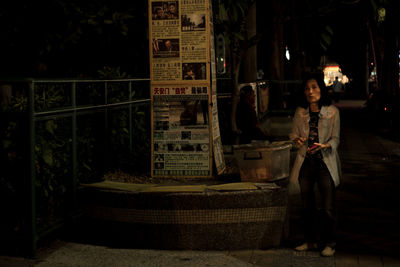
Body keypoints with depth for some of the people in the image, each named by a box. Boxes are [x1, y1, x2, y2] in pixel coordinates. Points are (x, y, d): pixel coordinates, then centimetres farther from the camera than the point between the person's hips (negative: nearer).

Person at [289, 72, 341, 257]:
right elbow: (294, 134, 12)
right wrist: (297, 140, -11)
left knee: (328, 207, -4)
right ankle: (310, 241, 25)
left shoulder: (332, 112, -3)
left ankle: (328, 243, 10)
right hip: (305, 162, 3)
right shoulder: (300, 112, 6)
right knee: (307, 205, 12)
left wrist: (325, 146, -21)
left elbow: (335, 139, -2)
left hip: (325, 162, -3)